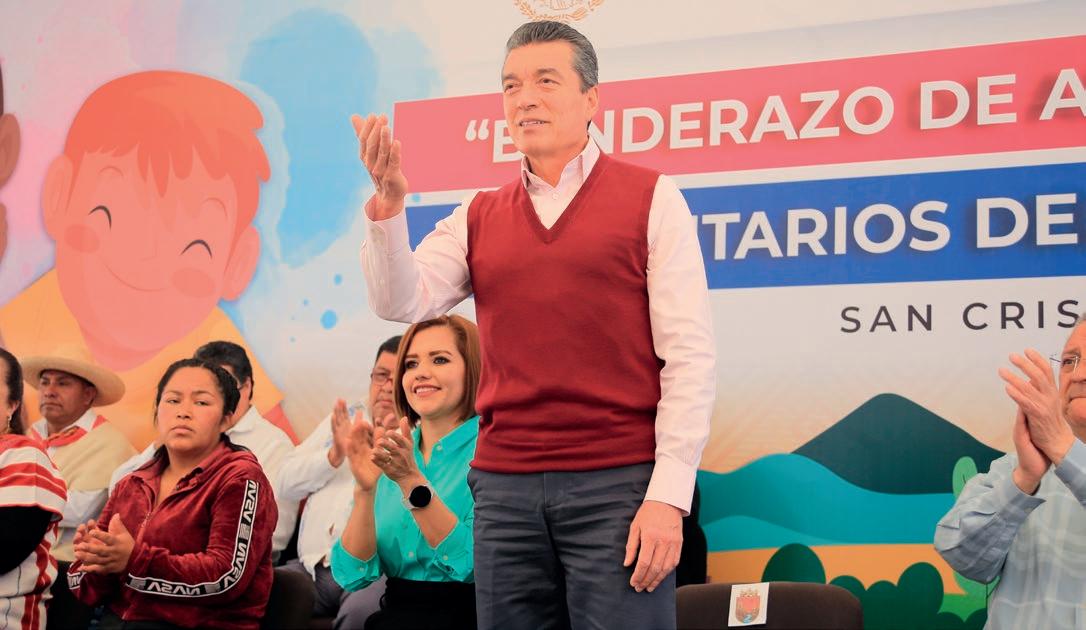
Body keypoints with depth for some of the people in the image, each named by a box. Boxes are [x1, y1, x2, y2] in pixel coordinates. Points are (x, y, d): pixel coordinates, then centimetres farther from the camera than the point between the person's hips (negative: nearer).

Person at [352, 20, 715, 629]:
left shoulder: (650, 197, 0)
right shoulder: (479, 217, 12)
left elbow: (690, 355, -5)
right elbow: (402, 302, 0)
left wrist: (668, 495, -11)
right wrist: (389, 202, -15)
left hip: (618, 484, -3)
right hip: (504, 487, 4)